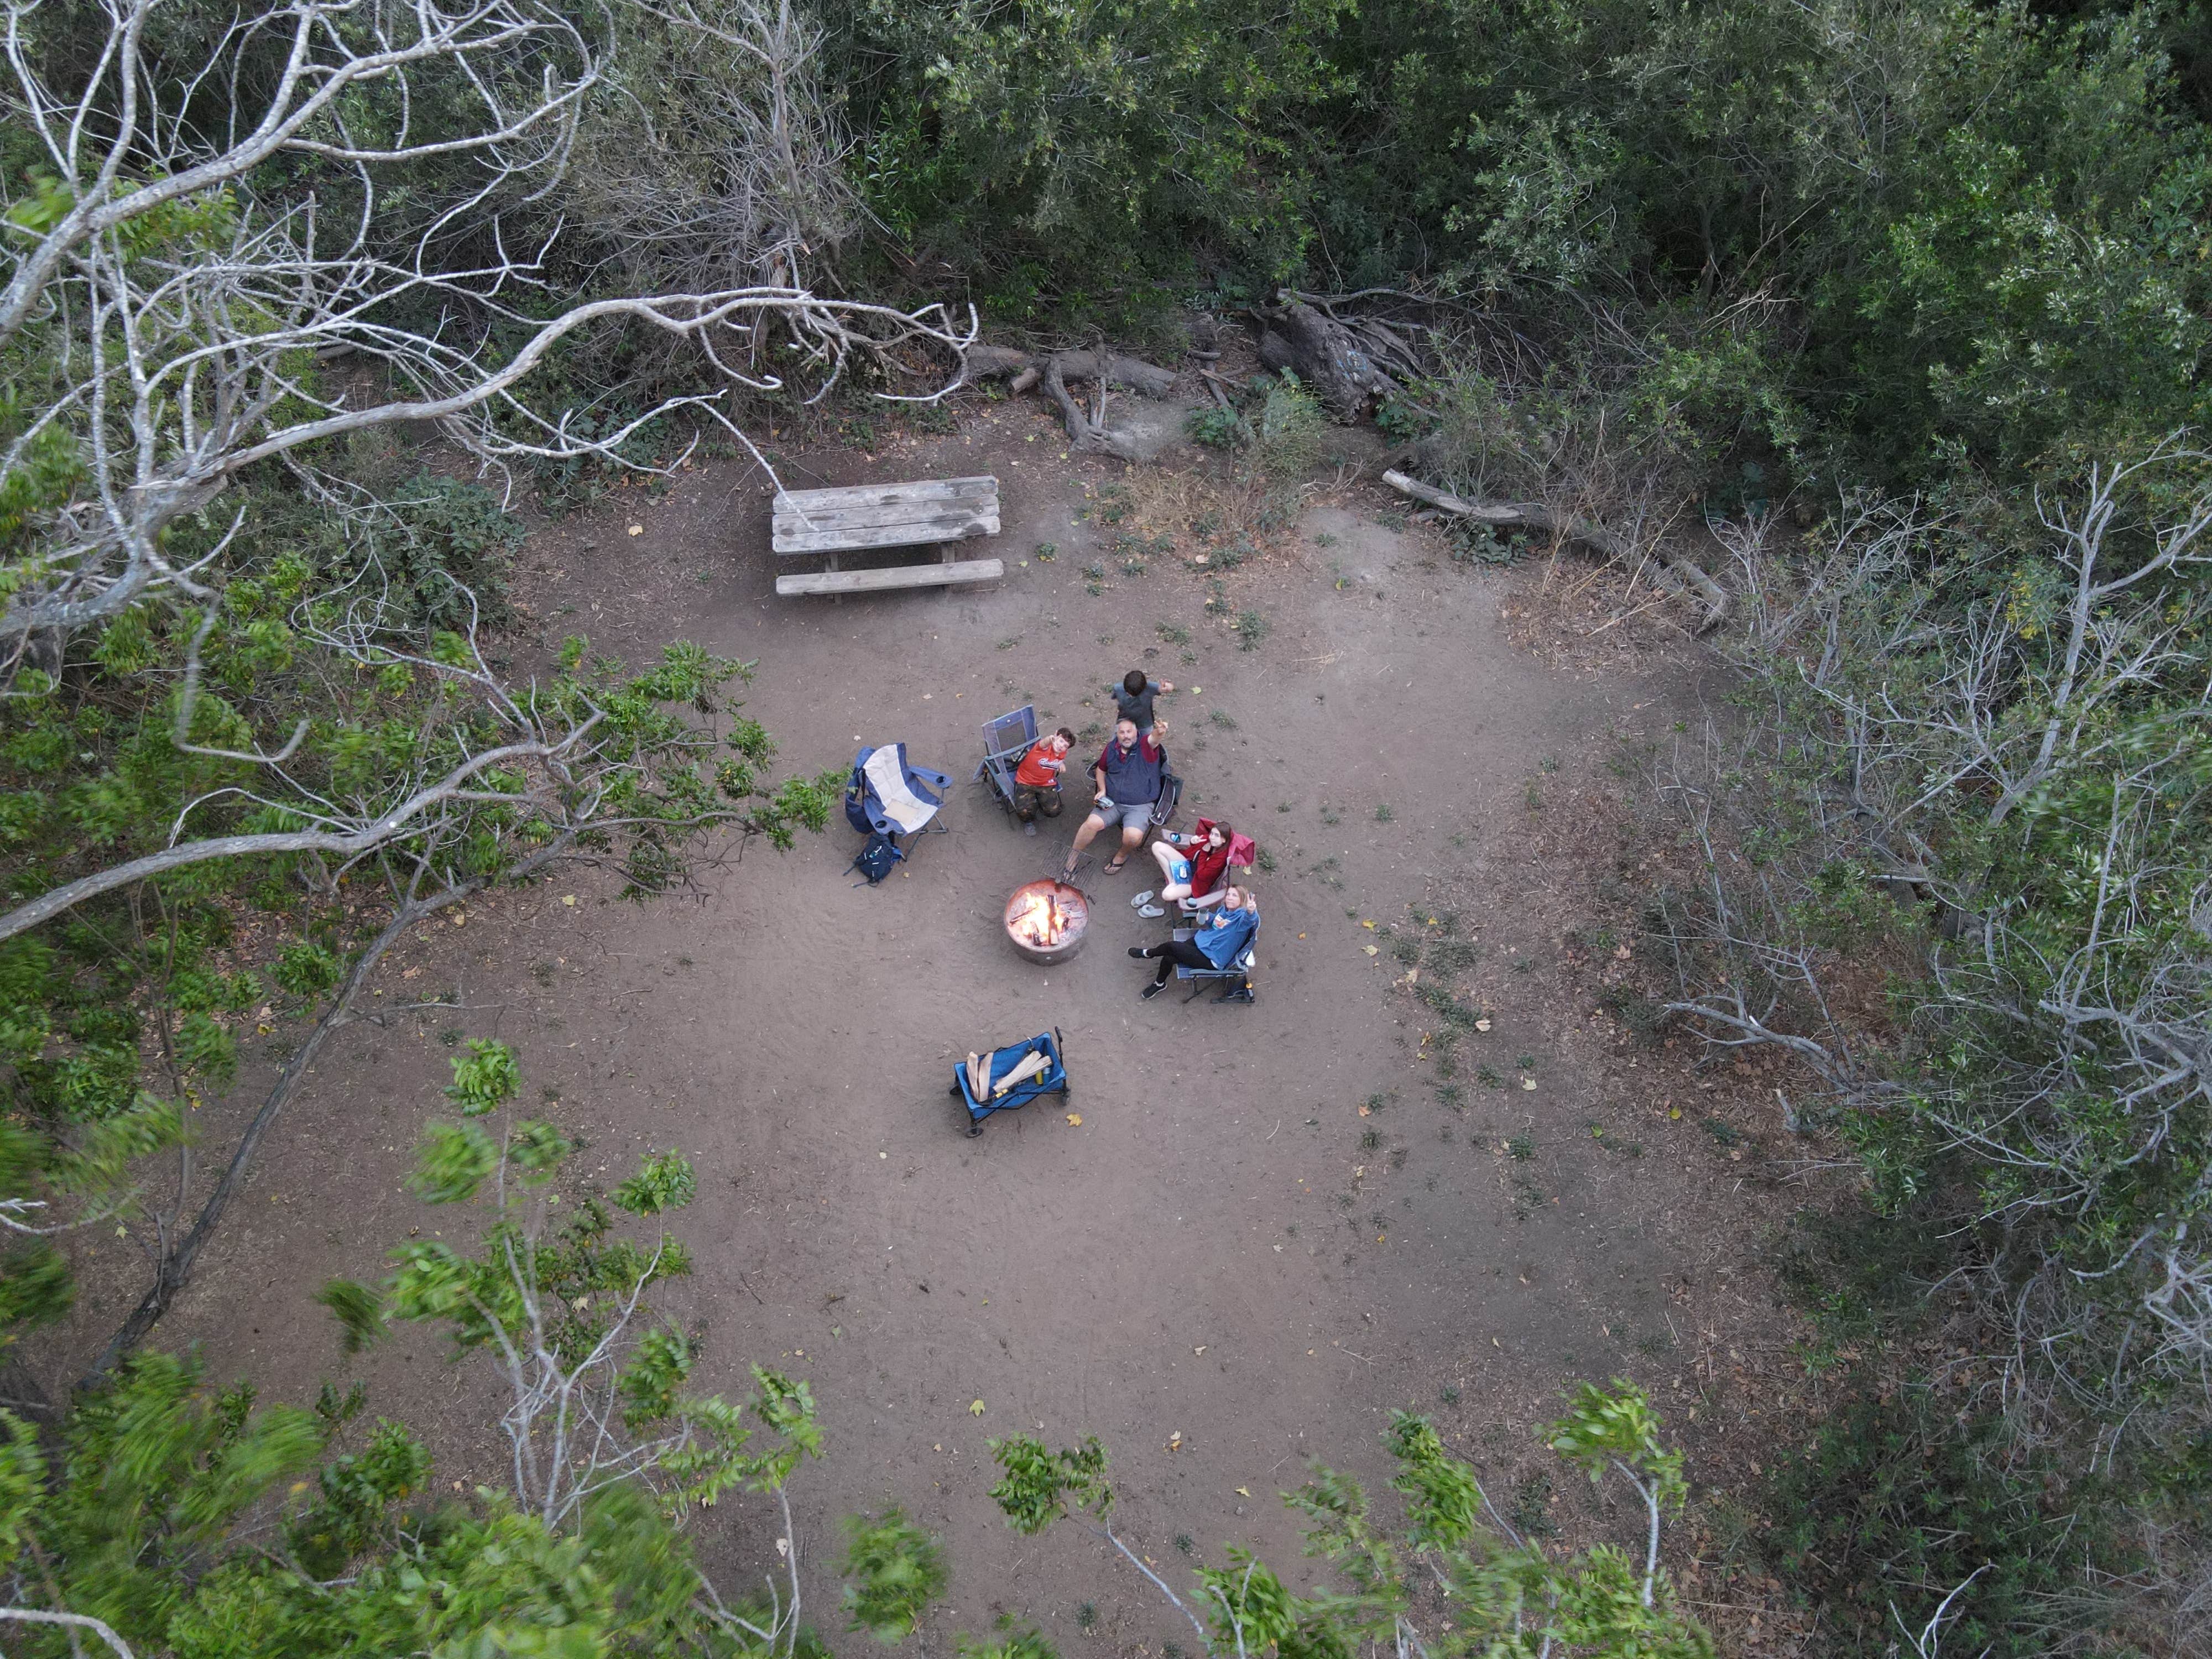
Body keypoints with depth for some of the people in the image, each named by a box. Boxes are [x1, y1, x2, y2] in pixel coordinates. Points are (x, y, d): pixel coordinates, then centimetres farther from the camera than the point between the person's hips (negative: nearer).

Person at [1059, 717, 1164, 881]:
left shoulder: (1146, 747, -9)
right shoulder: (1112, 748, 6)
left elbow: (1153, 740, -35)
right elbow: (1100, 770, 22)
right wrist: (1102, 790, 3)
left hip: (1140, 807, -3)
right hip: (1112, 803, 3)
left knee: (1133, 836, -29)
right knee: (1092, 823, -22)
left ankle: (1122, 856, 6)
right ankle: (1071, 859, -4)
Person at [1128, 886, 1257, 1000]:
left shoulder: (1241, 917, -24)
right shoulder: (1224, 909, 1)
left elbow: (1249, 920, -51)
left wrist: (1251, 912, -76)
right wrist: (1207, 917, -1)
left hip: (1211, 959, -7)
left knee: (1172, 946, -13)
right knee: (1168, 958, -7)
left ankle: (1148, 953, 18)